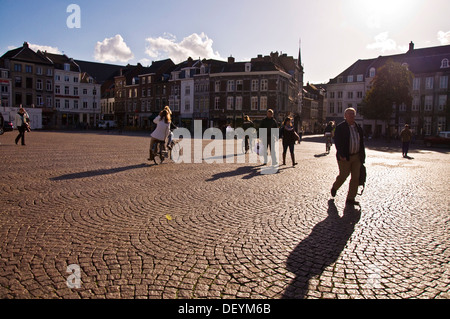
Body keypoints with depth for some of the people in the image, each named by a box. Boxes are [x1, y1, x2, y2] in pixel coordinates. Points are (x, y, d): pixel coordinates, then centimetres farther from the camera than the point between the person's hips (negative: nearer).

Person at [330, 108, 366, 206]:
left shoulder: (358, 128, 12)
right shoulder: (340, 128, -6)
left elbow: (361, 143, 16)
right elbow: (337, 142, -13)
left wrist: (362, 156, 11)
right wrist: (341, 155, -21)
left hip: (356, 157, 6)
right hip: (345, 157, -6)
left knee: (356, 178, 3)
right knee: (343, 175, -1)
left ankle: (350, 199, 11)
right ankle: (334, 188, 31)